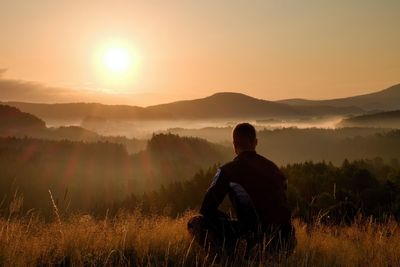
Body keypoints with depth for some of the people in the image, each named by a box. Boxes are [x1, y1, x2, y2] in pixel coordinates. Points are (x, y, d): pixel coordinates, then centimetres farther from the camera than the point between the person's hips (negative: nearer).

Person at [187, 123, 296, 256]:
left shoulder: (228, 170, 0)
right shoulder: (272, 167, 16)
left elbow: (206, 209, 2)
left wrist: (229, 221, 19)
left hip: (257, 237, -5)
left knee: (196, 223, 2)